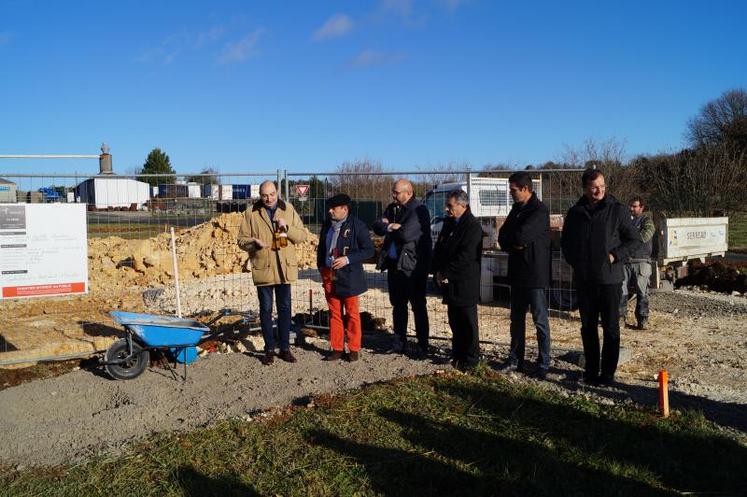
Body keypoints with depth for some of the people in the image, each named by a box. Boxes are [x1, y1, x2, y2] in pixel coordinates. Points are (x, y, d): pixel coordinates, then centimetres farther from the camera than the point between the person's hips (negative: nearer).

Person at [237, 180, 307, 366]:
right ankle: (269, 349, 18)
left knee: (285, 309, 9)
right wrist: (254, 242, -19)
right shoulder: (251, 213, 0)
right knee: (266, 310, 6)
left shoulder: (289, 210, 4)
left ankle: (285, 348, 21)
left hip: (284, 268, 1)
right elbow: (242, 240, 2)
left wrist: (287, 227, -15)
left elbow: (302, 235, 3)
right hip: (263, 268, -1)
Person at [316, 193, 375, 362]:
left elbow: (369, 250, -10)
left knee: (352, 314, 4)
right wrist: (321, 266, 9)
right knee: (334, 314, 10)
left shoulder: (357, 225, -8)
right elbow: (321, 247, 22)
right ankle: (337, 349, 18)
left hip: (348, 277, -5)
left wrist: (348, 259, -19)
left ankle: (354, 349, 14)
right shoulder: (327, 225, 10)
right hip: (329, 276, 5)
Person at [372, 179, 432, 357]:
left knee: (418, 307, 1)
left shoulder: (419, 210, -15)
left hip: (413, 265, -8)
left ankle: (423, 346, 9)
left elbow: (406, 235, -25)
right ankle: (399, 343, 25)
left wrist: (388, 228, -8)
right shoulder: (392, 208, 11)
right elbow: (377, 226, 3)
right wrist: (390, 226, -17)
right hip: (394, 264, 8)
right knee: (398, 305, 15)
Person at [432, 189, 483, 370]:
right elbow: (439, 248, 14)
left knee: (468, 322, 2)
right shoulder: (449, 223, 13)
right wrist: (438, 272, -1)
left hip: (465, 283, -7)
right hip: (449, 282, 8)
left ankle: (471, 358, 13)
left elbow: (465, 257, -20)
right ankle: (458, 353, 26)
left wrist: (446, 273, -14)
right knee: (454, 321, 15)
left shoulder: (473, 226, -14)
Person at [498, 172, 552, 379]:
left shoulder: (539, 211, -15)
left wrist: (509, 240, -4)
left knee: (540, 321, 1)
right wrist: (514, 244, -12)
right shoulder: (516, 209, 13)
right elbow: (503, 237, 8)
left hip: (535, 274, -8)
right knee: (516, 319, 15)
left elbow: (521, 236, -25)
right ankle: (516, 360, 25)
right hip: (517, 273, 8)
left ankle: (543, 364, 8)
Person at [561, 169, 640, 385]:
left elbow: (634, 240, 1)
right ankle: (591, 371, 22)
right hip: (583, 279, 3)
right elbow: (565, 241, 17)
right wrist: (574, 261, 4)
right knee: (588, 328, 11)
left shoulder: (618, 210, -4)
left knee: (611, 329, 3)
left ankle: (608, 373, 11)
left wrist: (615, 256, -10)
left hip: (610, 278, -3)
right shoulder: (575, 213, 6)